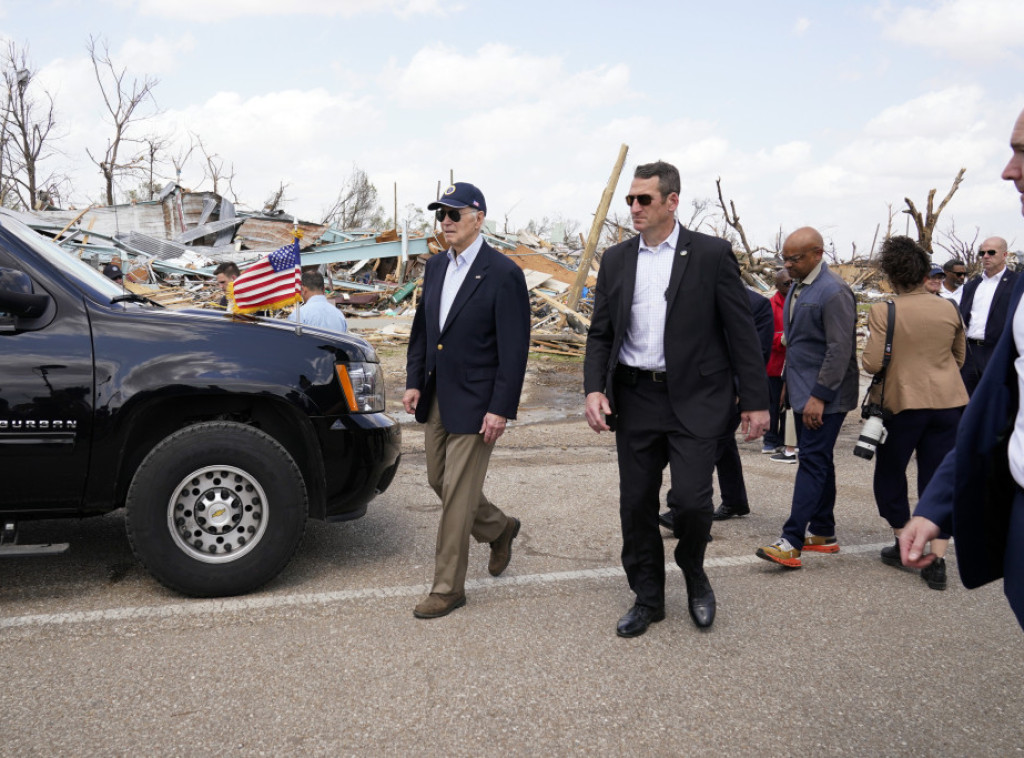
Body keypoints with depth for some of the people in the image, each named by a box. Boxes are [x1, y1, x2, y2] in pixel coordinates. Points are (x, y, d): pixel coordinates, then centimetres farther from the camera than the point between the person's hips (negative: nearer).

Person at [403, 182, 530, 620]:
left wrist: (501, 409, -18)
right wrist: (414, 382, 8)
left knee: (457, 494, -2)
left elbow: (514, 348, -15)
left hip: (474, 403, -8)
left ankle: (448, 588, 13)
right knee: (439, 482, 17)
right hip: (436, 398, 8)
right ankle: (499, 528, 41)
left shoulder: (503, 274, -14)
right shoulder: (435, 267, 9)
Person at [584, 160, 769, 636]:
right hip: (635, 398, 4)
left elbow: (741, 332, -3)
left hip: (694, 400, -4)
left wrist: (755, 401, -6)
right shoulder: (616, 260, 8)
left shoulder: (711, 255, -3)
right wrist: (594, 389, -7)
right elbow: (600, 334, 9)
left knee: (690, 499, -10)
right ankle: (647, 598, 26)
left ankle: (693, 574, 23)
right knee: (636, 505, 8)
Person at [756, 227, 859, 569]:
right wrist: (789, 383, 18)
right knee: (818, 461, 14)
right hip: (803, 392, 9)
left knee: (813, 463, -8)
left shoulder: (834, 292, -16)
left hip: (824, 397, -9)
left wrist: (820, 396, -21)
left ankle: (791, 542, -9)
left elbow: (840, 350, -20)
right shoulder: (798, 287, 13)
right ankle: (823, 534, 23)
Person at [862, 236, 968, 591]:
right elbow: (959, 358, 12)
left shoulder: (883, 311, -12)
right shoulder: (949, 308, 0)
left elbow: (873, 363, -16)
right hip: (949, 402, 3)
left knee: (889, 474, 17)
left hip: (902, 402, -3)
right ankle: (936, 559, 3)